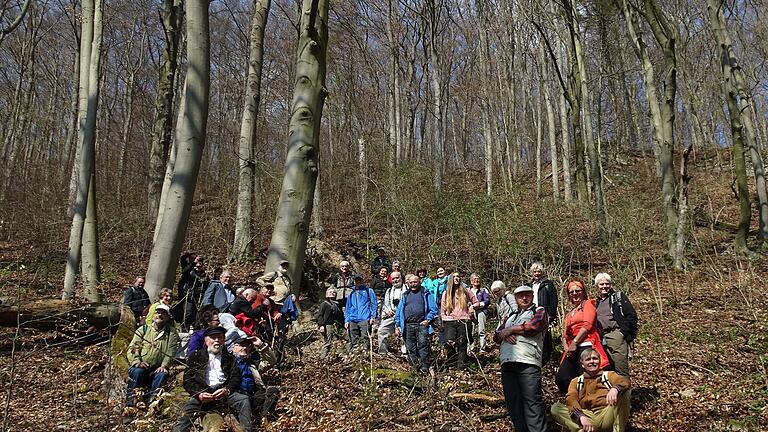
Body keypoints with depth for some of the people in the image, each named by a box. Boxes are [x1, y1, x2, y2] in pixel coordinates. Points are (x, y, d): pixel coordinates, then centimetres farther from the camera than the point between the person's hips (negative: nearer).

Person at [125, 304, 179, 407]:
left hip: (157, 369, -1)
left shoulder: (172, 333, 10)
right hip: (140, 367, 1)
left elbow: (170, 352, -1)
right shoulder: (143, 329, 12)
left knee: (163, 374, -31)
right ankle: (130, 400, -20)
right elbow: (132, 348, 2)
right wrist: (137, 362, -16)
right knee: (137, 371, -31)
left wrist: (164, 365, -17)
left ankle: (151, 400, -28)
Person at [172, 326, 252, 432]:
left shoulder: (229, 358, 21)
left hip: (224, 393, 1)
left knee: (243, 400, -25)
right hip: (202, 393, -1)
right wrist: (199, 394, -13)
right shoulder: (196, 356, 17)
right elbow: (188, 380, 8)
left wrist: (227, 390, -15)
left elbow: (236, 378, 9)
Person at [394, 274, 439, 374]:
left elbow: (434, 309, 3)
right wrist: (397, 325, 11)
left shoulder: (426, 294, 10)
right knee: (410, 349, 2)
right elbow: (399, 311, 19)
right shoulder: (405, 295, 20)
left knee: (423, 345, -14)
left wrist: (428, 320, -10)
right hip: (408, 326, 4)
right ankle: (414, 368, 8)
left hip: (422, 325, -4)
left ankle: (424, 368, -13)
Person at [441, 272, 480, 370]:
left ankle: (461, 366, 2)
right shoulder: (446, 293, 14)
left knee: (462, 345, -4)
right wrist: (444, 320, 7)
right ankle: (451, 363, 4)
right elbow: (442, 310, 17)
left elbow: (477, 303, 16)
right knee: (449, 344, -14)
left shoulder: (466, 291, 10)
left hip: (463, 321, -1)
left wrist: (471, 306, -3)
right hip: (450, 322, 1)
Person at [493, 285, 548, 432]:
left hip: (528, 362, -6)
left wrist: (510, 329, 4)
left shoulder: (539, 311, 15)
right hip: (507, 363, 6)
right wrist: (505, 335, -2)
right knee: (512, 402, 0)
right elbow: (496, 335, 21)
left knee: (532, 400, -13)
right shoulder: (511, 317, 31)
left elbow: (533, 327, -6)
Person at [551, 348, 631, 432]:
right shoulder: (576, 381, 21)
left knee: (624, 390, -22)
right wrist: (581, 416, -22)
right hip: (587, 416, 1)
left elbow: (624, 380, -3)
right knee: (555, 408, -19)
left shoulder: (609, 375, 19)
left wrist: (615, 388, -30)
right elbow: (571, 399, 1)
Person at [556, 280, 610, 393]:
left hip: (586, 346, -7)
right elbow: (565, 334, 23)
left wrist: (574, 343, -12)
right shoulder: (569, 314, 30)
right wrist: (566, 346, 1)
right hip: (572, 350, 7)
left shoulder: (588, 304, 9)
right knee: (561, 378, -8)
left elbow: (587, 325, -6)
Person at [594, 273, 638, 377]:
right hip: (601, 340, 5)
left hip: (616, 336, -5)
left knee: (620, 370, -10)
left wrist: (623, 332, -8)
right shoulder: (596, 302, 21)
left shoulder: (618, 296, 6)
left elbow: (632, 316, -1)